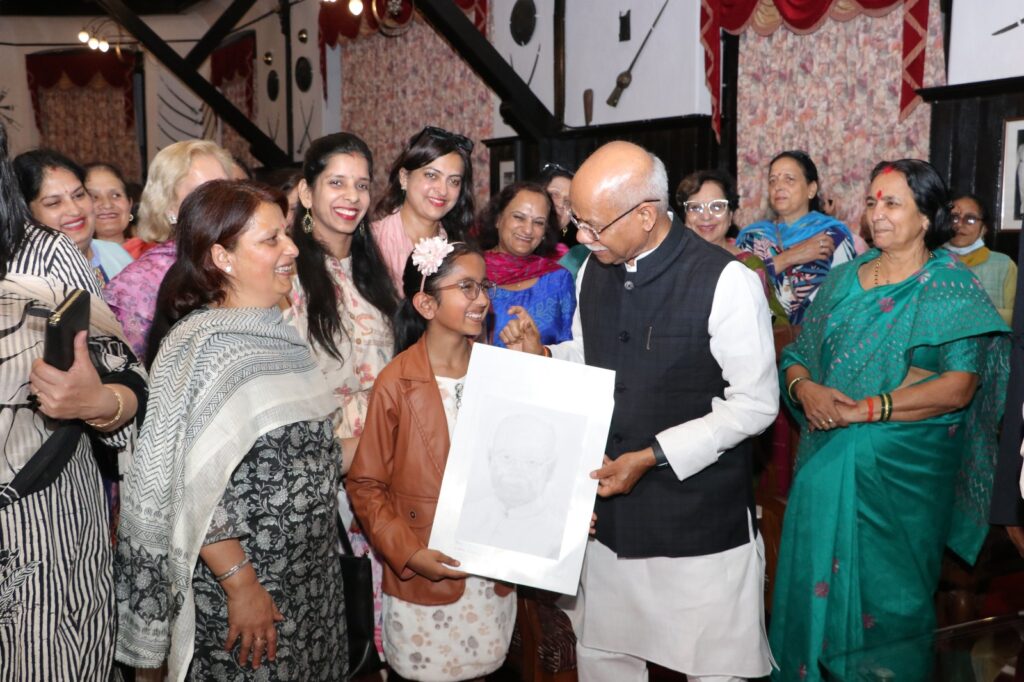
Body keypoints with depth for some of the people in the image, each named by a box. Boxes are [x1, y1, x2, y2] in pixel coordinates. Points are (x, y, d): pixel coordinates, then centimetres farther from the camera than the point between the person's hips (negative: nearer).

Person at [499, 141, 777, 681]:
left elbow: (756, 404, -13)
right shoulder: (593, 271, 3)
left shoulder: (725, 281, -16)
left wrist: (652, 457, -17)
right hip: (608, 512, 6)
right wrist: (540, 354, -4)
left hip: (700, 522, -5)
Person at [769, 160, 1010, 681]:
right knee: (815, 581, 11)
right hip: (826, 462, 4)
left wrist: (863, 409, -21)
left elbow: (958, 387, -16)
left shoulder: (952, 288, -5)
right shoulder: (842, 281, 9)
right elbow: (797, 355, 9)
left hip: (902, 471, -4)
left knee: (887, 591, 7)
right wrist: (805, 388, -14)